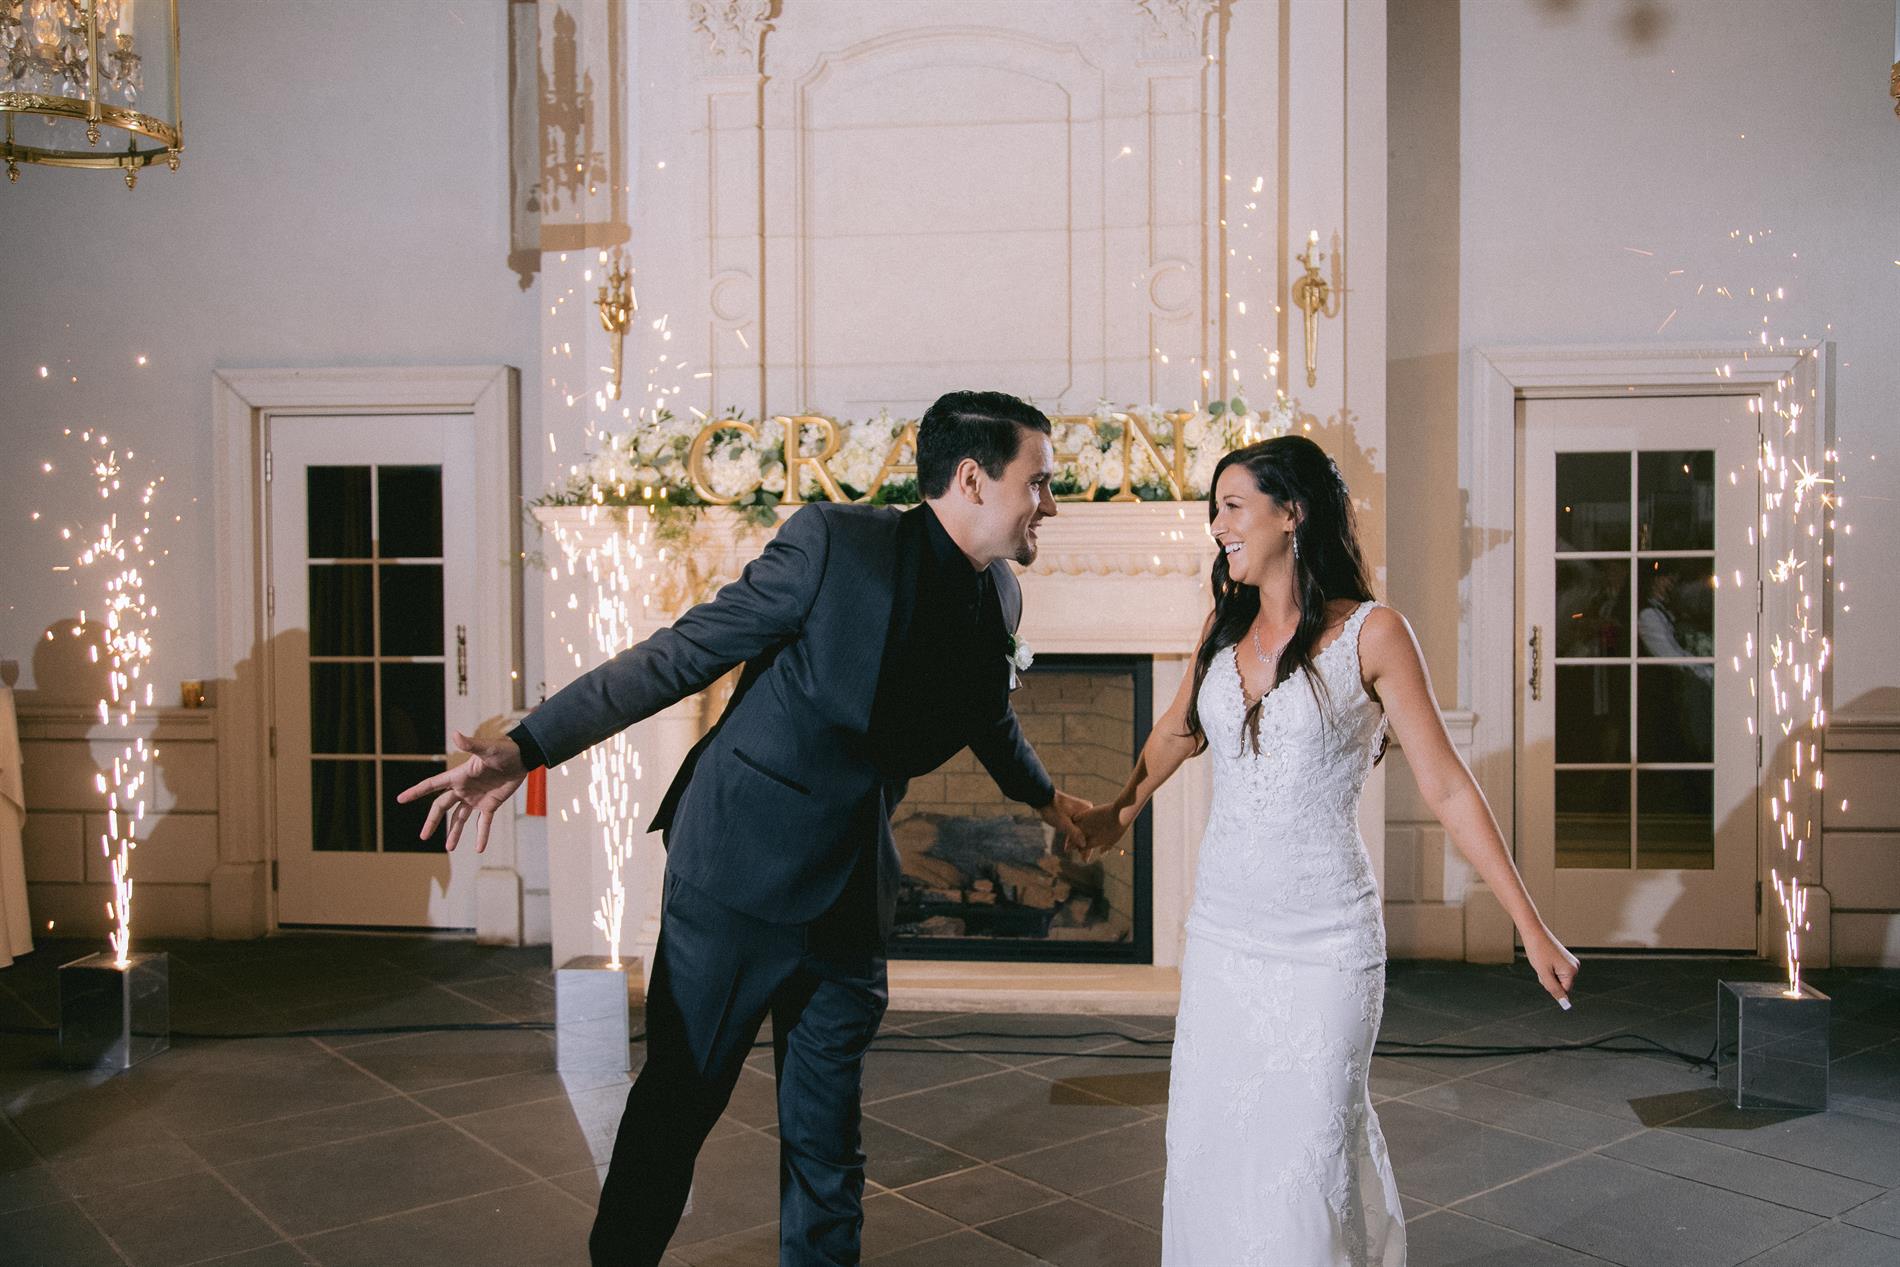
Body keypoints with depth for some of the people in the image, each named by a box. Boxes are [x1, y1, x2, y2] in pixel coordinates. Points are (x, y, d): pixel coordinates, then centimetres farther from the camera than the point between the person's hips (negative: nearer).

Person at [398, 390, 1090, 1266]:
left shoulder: (998, 599, 4)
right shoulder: (836, 543, -16)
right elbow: (678, 656, -15)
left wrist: (1044, 796, 41)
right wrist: (524, 749, -21)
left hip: (852, 898, 5)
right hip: (739, 875, -5)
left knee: (827, 1144, 11)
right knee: (676, 1105, 10)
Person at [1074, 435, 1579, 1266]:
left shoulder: (1370, 634, -9)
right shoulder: (1226, 626, 5)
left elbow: (1445, 788, -7)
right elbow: (1179, 731, 24)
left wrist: (1531, 926, -8)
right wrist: (1119, 812, 36)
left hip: (1322, 940, -5)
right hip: (1221, 927, 5)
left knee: (1301, 1150, 3)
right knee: (1207, 1140, 11)